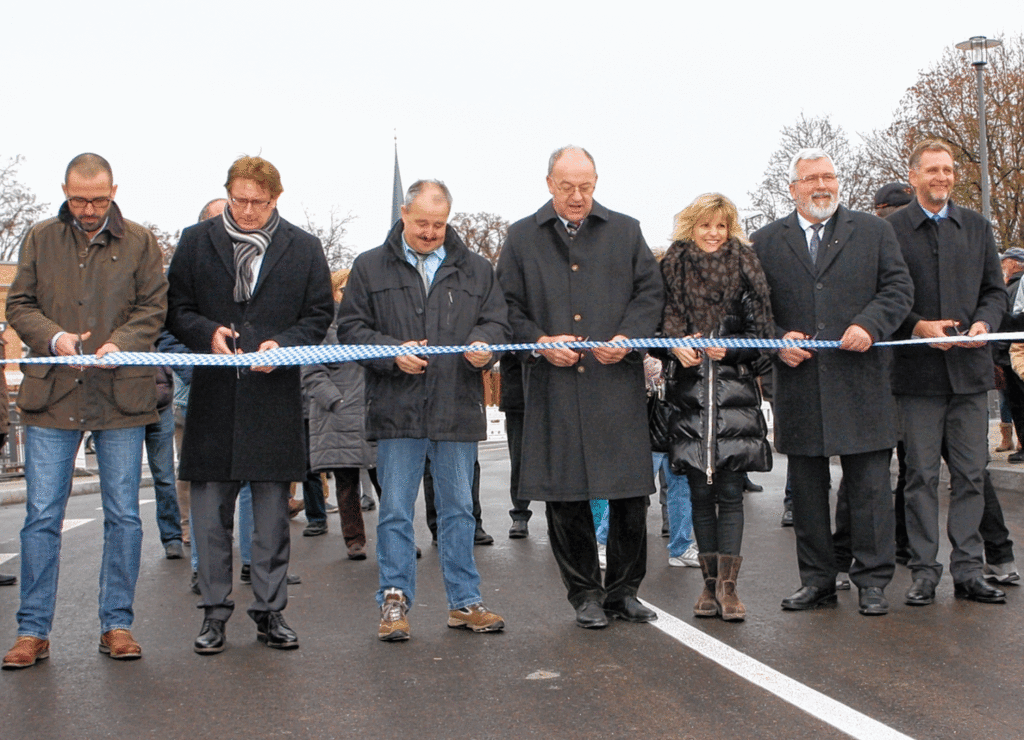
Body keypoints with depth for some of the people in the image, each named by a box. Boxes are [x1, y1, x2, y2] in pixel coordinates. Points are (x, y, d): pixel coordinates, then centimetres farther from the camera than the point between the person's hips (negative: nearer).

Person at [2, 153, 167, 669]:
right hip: (52, 393, 0)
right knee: (42, 516, 1)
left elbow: (154, 308, 4)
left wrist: (122, 343, -14)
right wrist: (54, 337, -11)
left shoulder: (140, 242, 7)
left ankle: (117, 624, 16)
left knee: (123, 516, 5)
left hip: (121, 394, 0)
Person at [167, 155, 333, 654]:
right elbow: (175, 309, 9)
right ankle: (215, 611, 14)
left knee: (273, 513, 5)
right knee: (210, 511, 3)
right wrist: (207, 333, -11)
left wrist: (284, 345, -10)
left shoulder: (303, 248, 7)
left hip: (275, 394, 0)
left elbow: (319, 315, 8)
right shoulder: (196, 241, 8)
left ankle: (270, 611, 16)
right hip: (213, 395, 1)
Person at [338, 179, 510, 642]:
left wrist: (483, 343, -10)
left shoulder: (475, 269, 12)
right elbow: (350, 328, 2)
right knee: (395, 511, 2)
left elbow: (497, 322, 13)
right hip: (396, 411, -2)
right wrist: (393, 352, -13)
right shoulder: (371, 267, 6)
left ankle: (464, 601, 19)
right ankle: (395, 601, 12)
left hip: (458, 410, 2)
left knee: (458, 509, 10)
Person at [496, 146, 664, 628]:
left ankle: (623, 590, 17)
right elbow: (508, 306, 8)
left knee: (629, 490, 1)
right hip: (554, 386, 0)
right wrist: (540, 342, -9)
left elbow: (649, 294, 9)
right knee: (565, 493, 2)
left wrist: (627, 338, -9)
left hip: (617, 380, 1)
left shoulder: (626, 231, 12)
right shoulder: (521, 238, 10)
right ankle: (585, 593, 15)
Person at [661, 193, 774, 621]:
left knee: (729, 493, -4)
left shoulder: (744, 267, 6)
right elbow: (665, 320, 4)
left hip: (735, 390, -1)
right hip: (690, 390, 1)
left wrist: (727, 349, -12)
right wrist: (679, 346, -16)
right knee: (701, 493, 4)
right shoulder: (674, 268, 8)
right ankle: (711, 582, 13)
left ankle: (728, 585, -2)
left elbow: (760, 330, 4)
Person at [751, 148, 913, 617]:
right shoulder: (765, 242, 10)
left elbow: (898, 288, 4)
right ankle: (817, 579, 19)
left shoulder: (874, 232, 10)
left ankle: (872, 581, 10)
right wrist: (777, 340, -8)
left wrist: (869, 326, -13)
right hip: (799, 383, 1)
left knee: (869, 485, 0)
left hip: (860, 382, -1)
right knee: (806, 488, 8)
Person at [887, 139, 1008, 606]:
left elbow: (995, 290, 13)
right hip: (919, 370, -3)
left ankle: (967, 570, 11)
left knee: (971, 475, 4)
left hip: (970, 366, 3)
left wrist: (984, 323, -7)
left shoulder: (977, 227, 14)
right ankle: (924, 571, 8)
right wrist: (919, 326, -14)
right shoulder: (890, 230, 2)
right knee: (922, 475, 1)